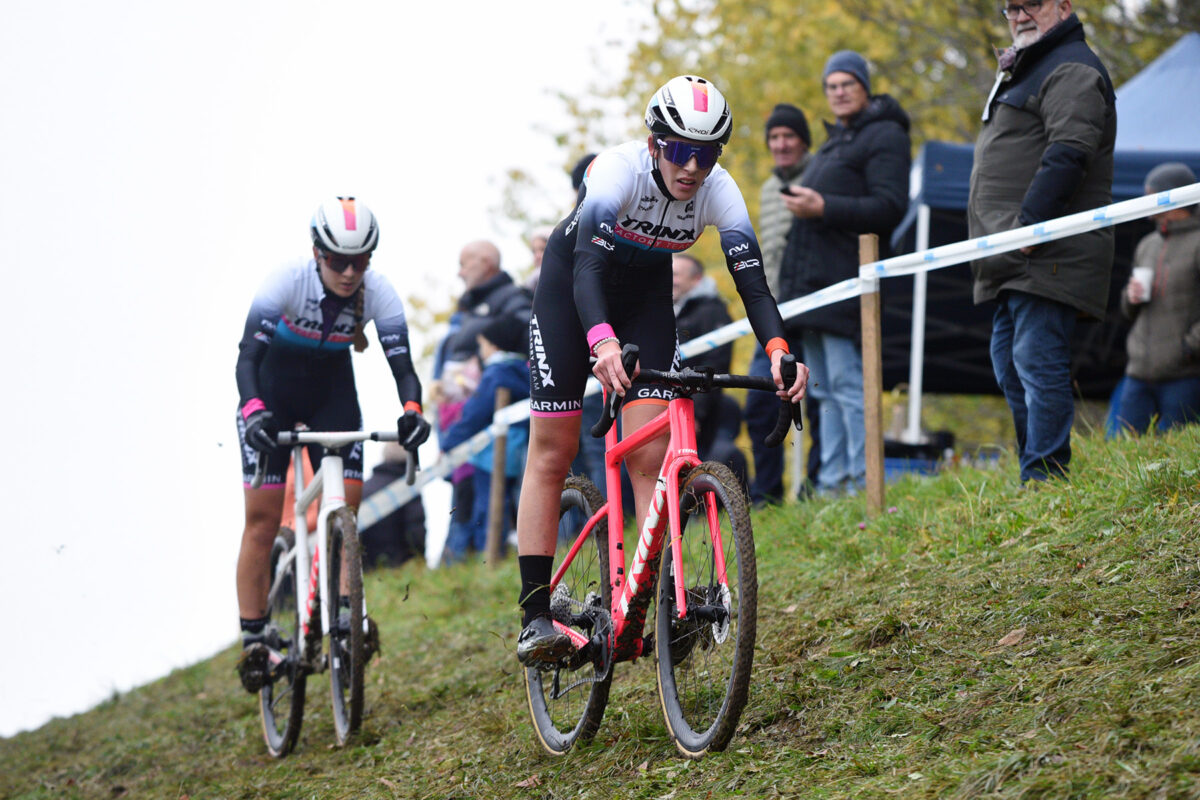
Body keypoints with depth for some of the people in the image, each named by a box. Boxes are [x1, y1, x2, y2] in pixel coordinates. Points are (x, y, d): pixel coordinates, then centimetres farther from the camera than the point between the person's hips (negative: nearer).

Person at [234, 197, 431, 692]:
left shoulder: (378, 293, -22)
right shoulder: (288, 282, -29)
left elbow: (401, 364, -25)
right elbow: (248, 354, -34)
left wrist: (412, 411, -45)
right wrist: (253, 409, -52)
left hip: (333, 393, 2)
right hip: (273, 391, -2)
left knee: (345, 505, -13)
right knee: (262, 515, -7)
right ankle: (254, 640, -3)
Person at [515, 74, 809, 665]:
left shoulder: (718, 190, -23)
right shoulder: (620, 169, -33)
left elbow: (751, 279, -29)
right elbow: (588, 265, -45)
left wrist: (778, 350, -48)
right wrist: (603, 342, -62)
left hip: (646, 294, 3)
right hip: (572, 283, -3)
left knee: (651, 455, -12)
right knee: (552, 451, -6)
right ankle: (535, 617, -5)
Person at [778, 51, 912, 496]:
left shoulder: (884, 137, -5)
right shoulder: (834, 142, 25)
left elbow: (890, 207, -16)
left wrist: (824, 208, -23)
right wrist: (801, 204, 16)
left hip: (843, 282, -10)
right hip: (813, 281, 10)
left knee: (847, 383, -14)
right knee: (825, 390, 8)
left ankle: (863, 482, -13)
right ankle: (831, 483, 9)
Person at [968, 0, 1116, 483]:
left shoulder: (1072, 70, -8)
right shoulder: (1026, 72, 27)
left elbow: (1069, 151, -21)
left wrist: (1028, 223, -25)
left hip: (1046, 256, -11)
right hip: (1014, 261, 11)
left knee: (1037, 362, -14)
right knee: (1009, 365, 12)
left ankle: (1044, 478, -14)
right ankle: (1036, 469, 17)